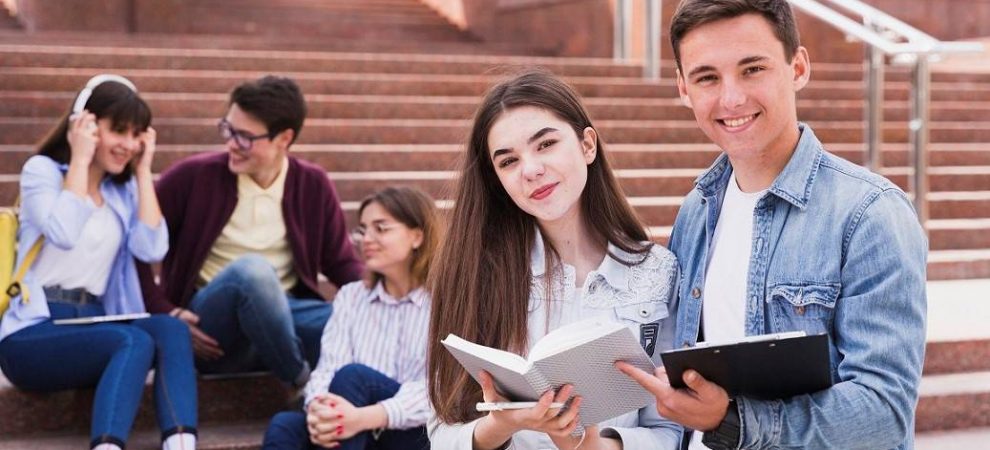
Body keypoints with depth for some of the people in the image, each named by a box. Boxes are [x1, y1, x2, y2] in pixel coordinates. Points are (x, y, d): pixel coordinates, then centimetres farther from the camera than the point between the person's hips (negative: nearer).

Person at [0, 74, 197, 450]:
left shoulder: (124, 188, 15)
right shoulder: (42, 169, 1)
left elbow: (153, 249, -2)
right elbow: (64, 234, -19)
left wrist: (143, 171, 3)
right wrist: (80, 160, -10)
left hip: (93, 325, 5)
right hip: (33, 333, -5)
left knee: (170, 330, -27)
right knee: (136, 342, -33)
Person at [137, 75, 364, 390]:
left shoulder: (312, 185, 4)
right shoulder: (194, 176, -6)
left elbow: (341, 263, 9)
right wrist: (164, 312, -11)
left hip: (286, 315, 2)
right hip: (211, 331, -2)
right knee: (252, 269, -37)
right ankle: (302, 385, -20)